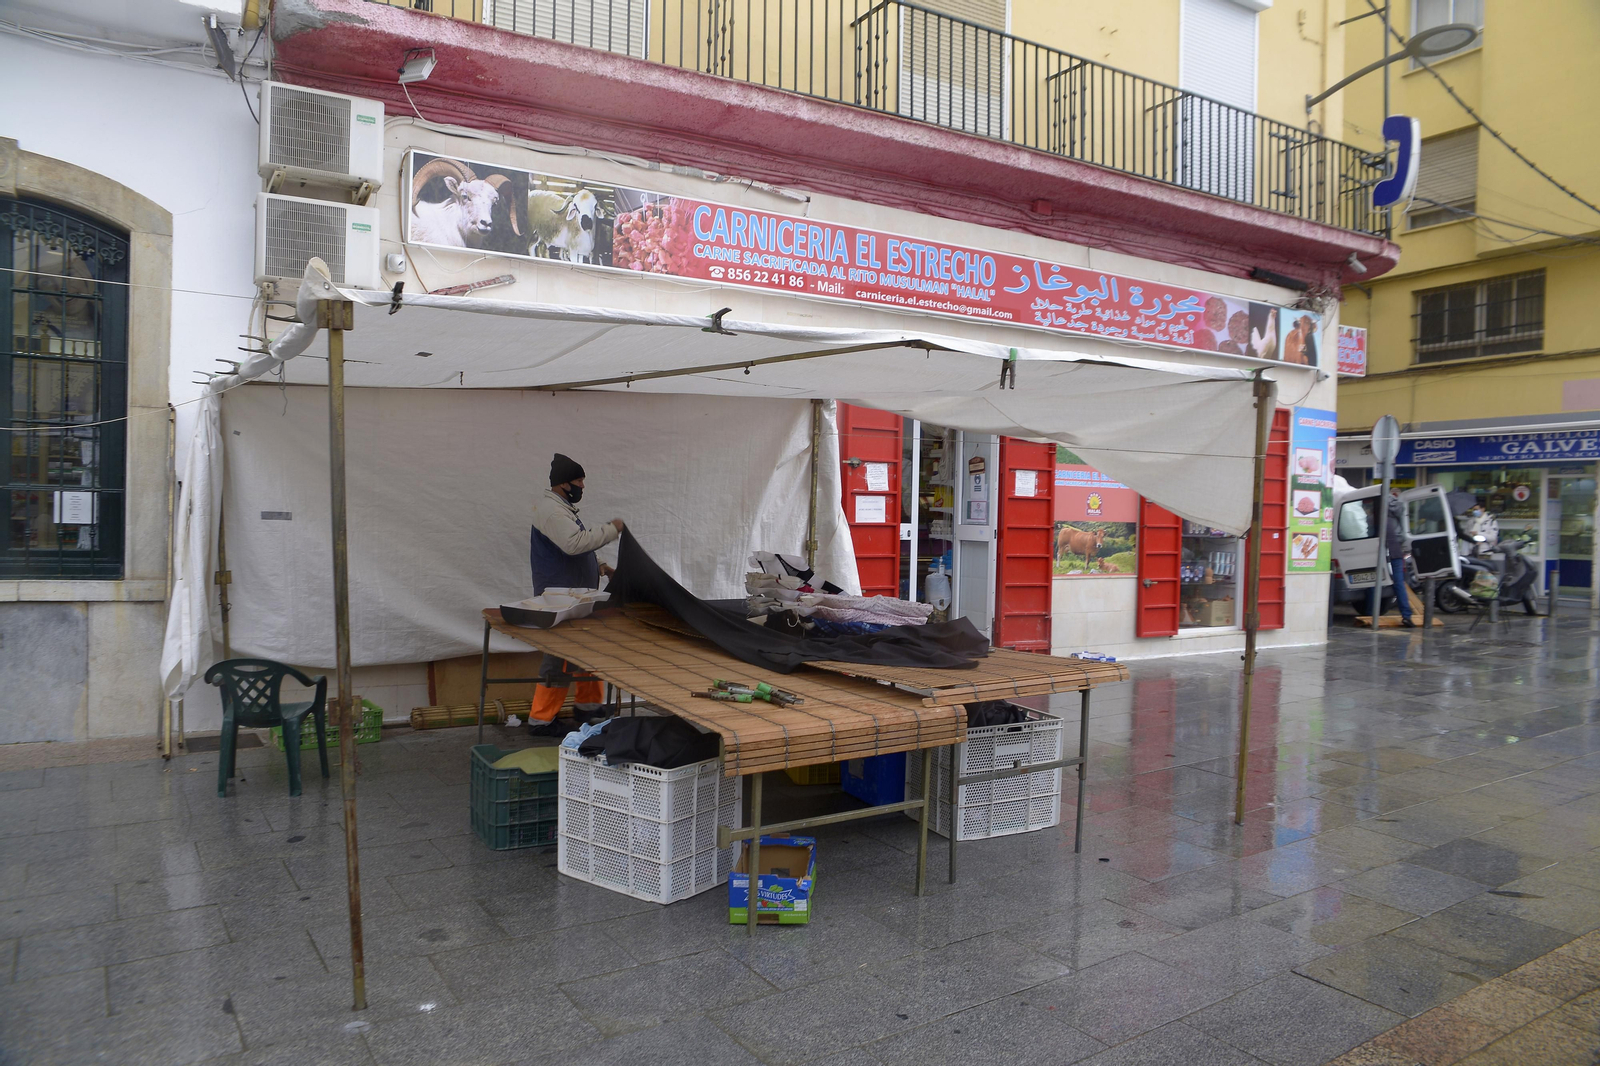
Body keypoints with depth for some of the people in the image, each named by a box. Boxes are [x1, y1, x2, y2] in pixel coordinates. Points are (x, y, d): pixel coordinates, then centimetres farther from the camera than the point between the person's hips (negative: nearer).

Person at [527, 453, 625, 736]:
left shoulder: (562, 507, 17)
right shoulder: (550, 509, -18)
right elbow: (575, 543, -31)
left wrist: (598, 566, 17)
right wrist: (611, 530, -23)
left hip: (575, 595, 11)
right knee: (560, 661, -6)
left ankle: (588, 705, 30)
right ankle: (540, 720, 1)